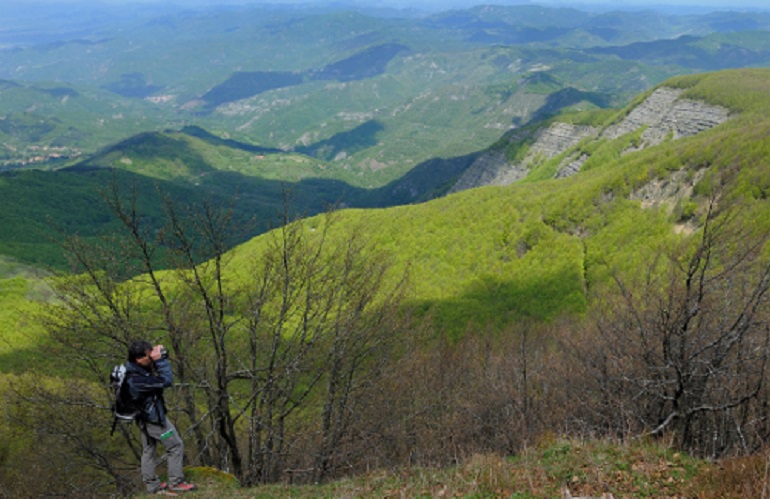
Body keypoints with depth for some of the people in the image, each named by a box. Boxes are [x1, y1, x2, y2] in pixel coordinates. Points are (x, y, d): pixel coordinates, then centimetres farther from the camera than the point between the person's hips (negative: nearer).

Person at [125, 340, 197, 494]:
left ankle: (152, 485, 30)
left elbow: (156, 375, 7)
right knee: (176, 447, 5)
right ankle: (175, 483, 13)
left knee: (148, 450, 19)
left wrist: (158, 359, -10)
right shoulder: (137, 379, -35)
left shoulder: (133, 368, -7)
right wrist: (160, 360, -30)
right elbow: (166, 381, -33)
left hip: (145, 417, 10)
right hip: (154, 418, -10)